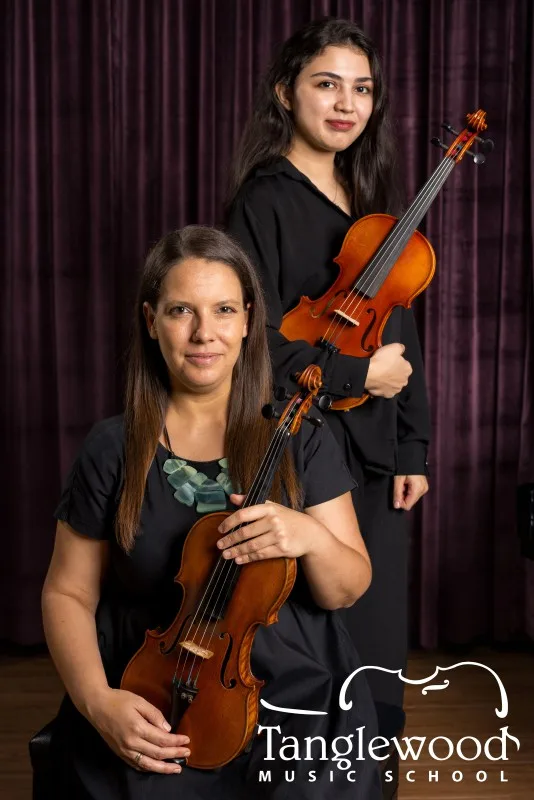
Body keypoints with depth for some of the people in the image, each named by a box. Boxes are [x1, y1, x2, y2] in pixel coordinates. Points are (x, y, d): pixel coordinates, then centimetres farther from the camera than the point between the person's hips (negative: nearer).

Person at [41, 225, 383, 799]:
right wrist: (97, 701, -12)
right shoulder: (113, 450, 0)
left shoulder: (298, 437, 1)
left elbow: (348, 589, 3)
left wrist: (310, 537, -19)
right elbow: (68, 593, 5)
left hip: (293, 691, 0)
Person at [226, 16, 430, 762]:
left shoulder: (371, 200, 13)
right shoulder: (266, 200, -6)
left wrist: (413, 447, 9)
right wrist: (355, 373, -12)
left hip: (376, 457, 6)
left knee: (376, 656, 10)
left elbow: (401, 333, 13)